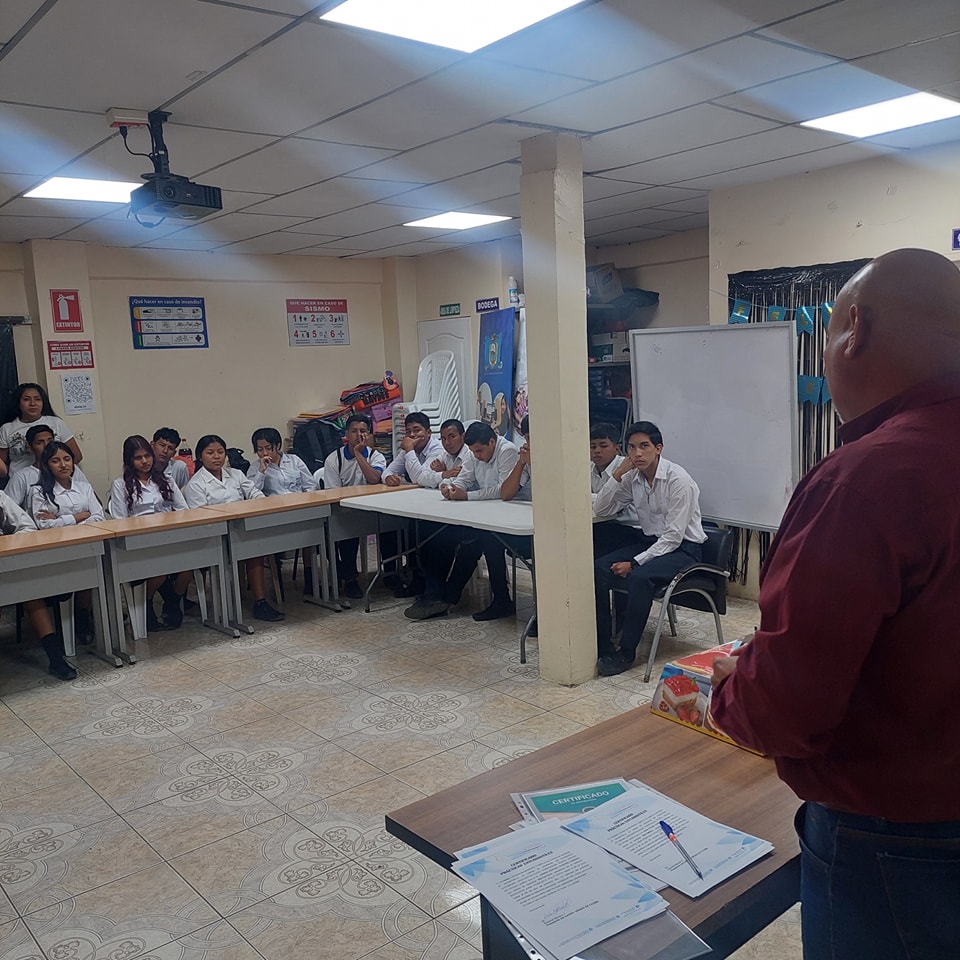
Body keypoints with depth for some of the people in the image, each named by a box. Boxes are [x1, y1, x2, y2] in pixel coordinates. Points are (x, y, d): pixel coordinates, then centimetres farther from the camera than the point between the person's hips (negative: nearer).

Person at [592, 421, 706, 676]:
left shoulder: (678, 480, -18)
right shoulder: (632, 478, 2)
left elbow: (674, 536, -20)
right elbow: (600, 510, 4)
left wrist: (635, 562, -23)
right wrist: (618, 473, -8)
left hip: (682, 548, -6)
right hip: (647, 540, 7)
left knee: (639, 577, -34)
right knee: (597, 569, -17)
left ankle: (626, 653, -18)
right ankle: (600, 646, -12)